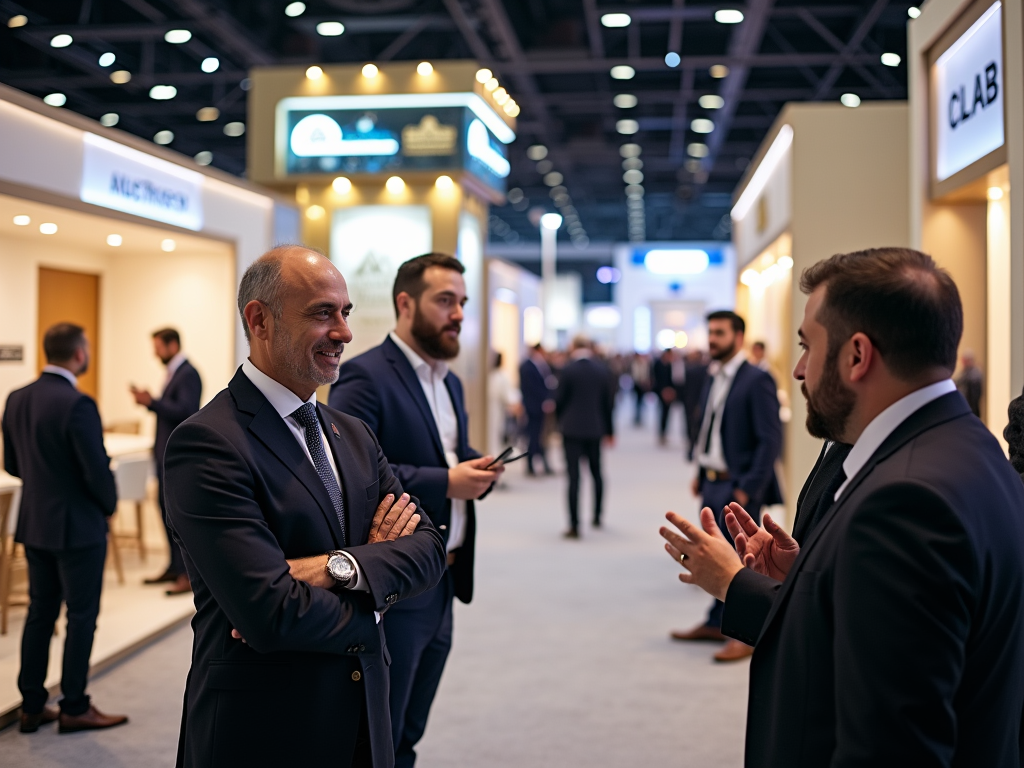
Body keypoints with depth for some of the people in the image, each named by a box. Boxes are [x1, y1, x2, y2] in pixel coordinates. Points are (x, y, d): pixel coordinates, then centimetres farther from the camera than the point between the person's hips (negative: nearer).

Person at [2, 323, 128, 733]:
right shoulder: (77, 404, -22)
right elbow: (97, 469, -21)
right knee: (81, 615, 4)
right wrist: (109, 504, -2)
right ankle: (74, 708, 12)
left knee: (40, 611, 15)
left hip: (34, 523, 8)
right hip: (77, 525, -7)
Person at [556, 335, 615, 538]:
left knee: (573, 476, -5)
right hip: (595, 428, 4)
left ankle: (574, 525, -8)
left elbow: (560, 400, -5)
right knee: (596, 472, 20)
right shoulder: (602, 370, 2)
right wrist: (609, 430, 17)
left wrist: (560, 421, 15)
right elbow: (608, 402, 7)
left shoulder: (568, 370, -10)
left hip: (572, 429, -4)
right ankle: (597, 516, 30)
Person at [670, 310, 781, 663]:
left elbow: (770, 439, -16)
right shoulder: (714, 380, 12)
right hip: (713, 483, 8)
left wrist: (748, 487, -18)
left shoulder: (757, 380, -13)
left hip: (738, 486, -8)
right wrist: (700, 474, 11)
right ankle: (716, 623, 28)